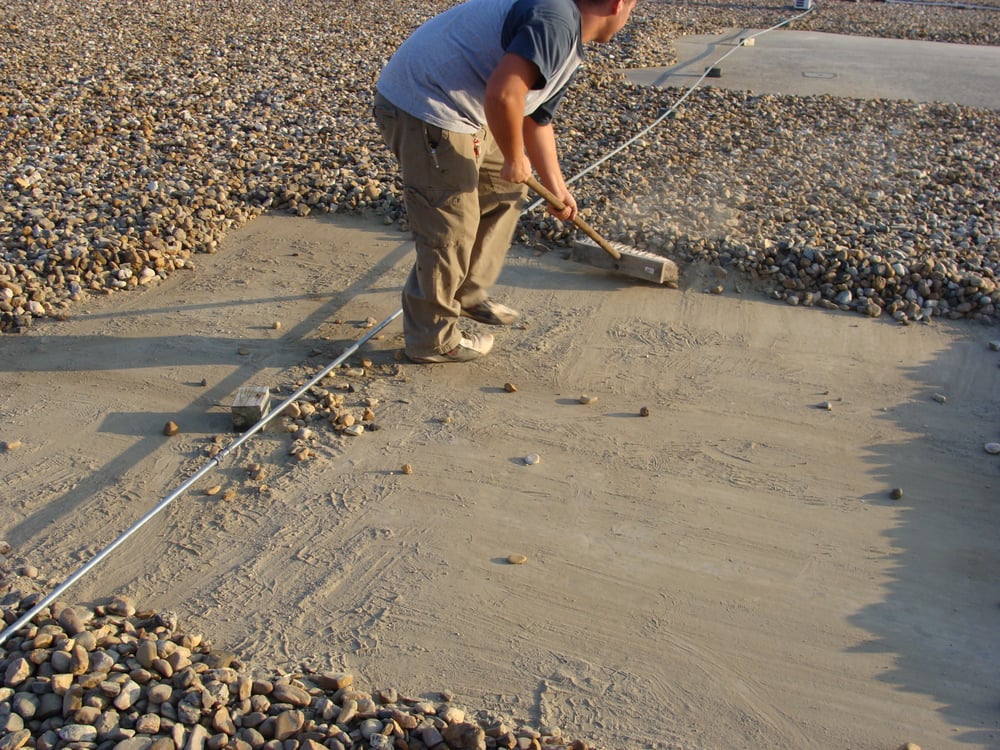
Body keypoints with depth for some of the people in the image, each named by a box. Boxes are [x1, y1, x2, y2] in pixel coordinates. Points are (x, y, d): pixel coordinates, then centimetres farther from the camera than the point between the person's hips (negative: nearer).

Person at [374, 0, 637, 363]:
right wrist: (515, 160, -16)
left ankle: (468, 295, 33)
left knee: (505, 190, 21)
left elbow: (537, 119, 28)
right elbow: (503, 95, -33)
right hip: (422, 108, -11)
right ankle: (433, 339, 13)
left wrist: (557, 189, 35)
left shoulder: (567, 47, 14)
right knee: (450, 231, -4)